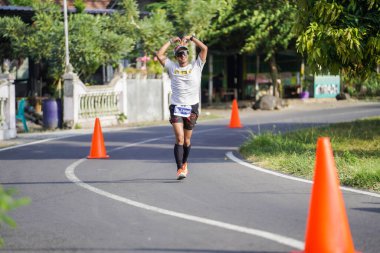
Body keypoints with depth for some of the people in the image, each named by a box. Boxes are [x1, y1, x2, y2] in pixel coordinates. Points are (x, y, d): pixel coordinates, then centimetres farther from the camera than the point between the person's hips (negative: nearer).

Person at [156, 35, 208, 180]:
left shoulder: (196, 66, 8)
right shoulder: (172, 67, 9)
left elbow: (204, 48, 0)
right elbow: (159, 55, 1)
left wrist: (191, 38, 7)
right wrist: (171, 41, 8)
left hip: (192, 107, 1)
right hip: (176, 107, -1)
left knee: (187, 140, 9)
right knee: (179, 139, -15)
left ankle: (184, 164, 32)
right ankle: (180, 169, -18)